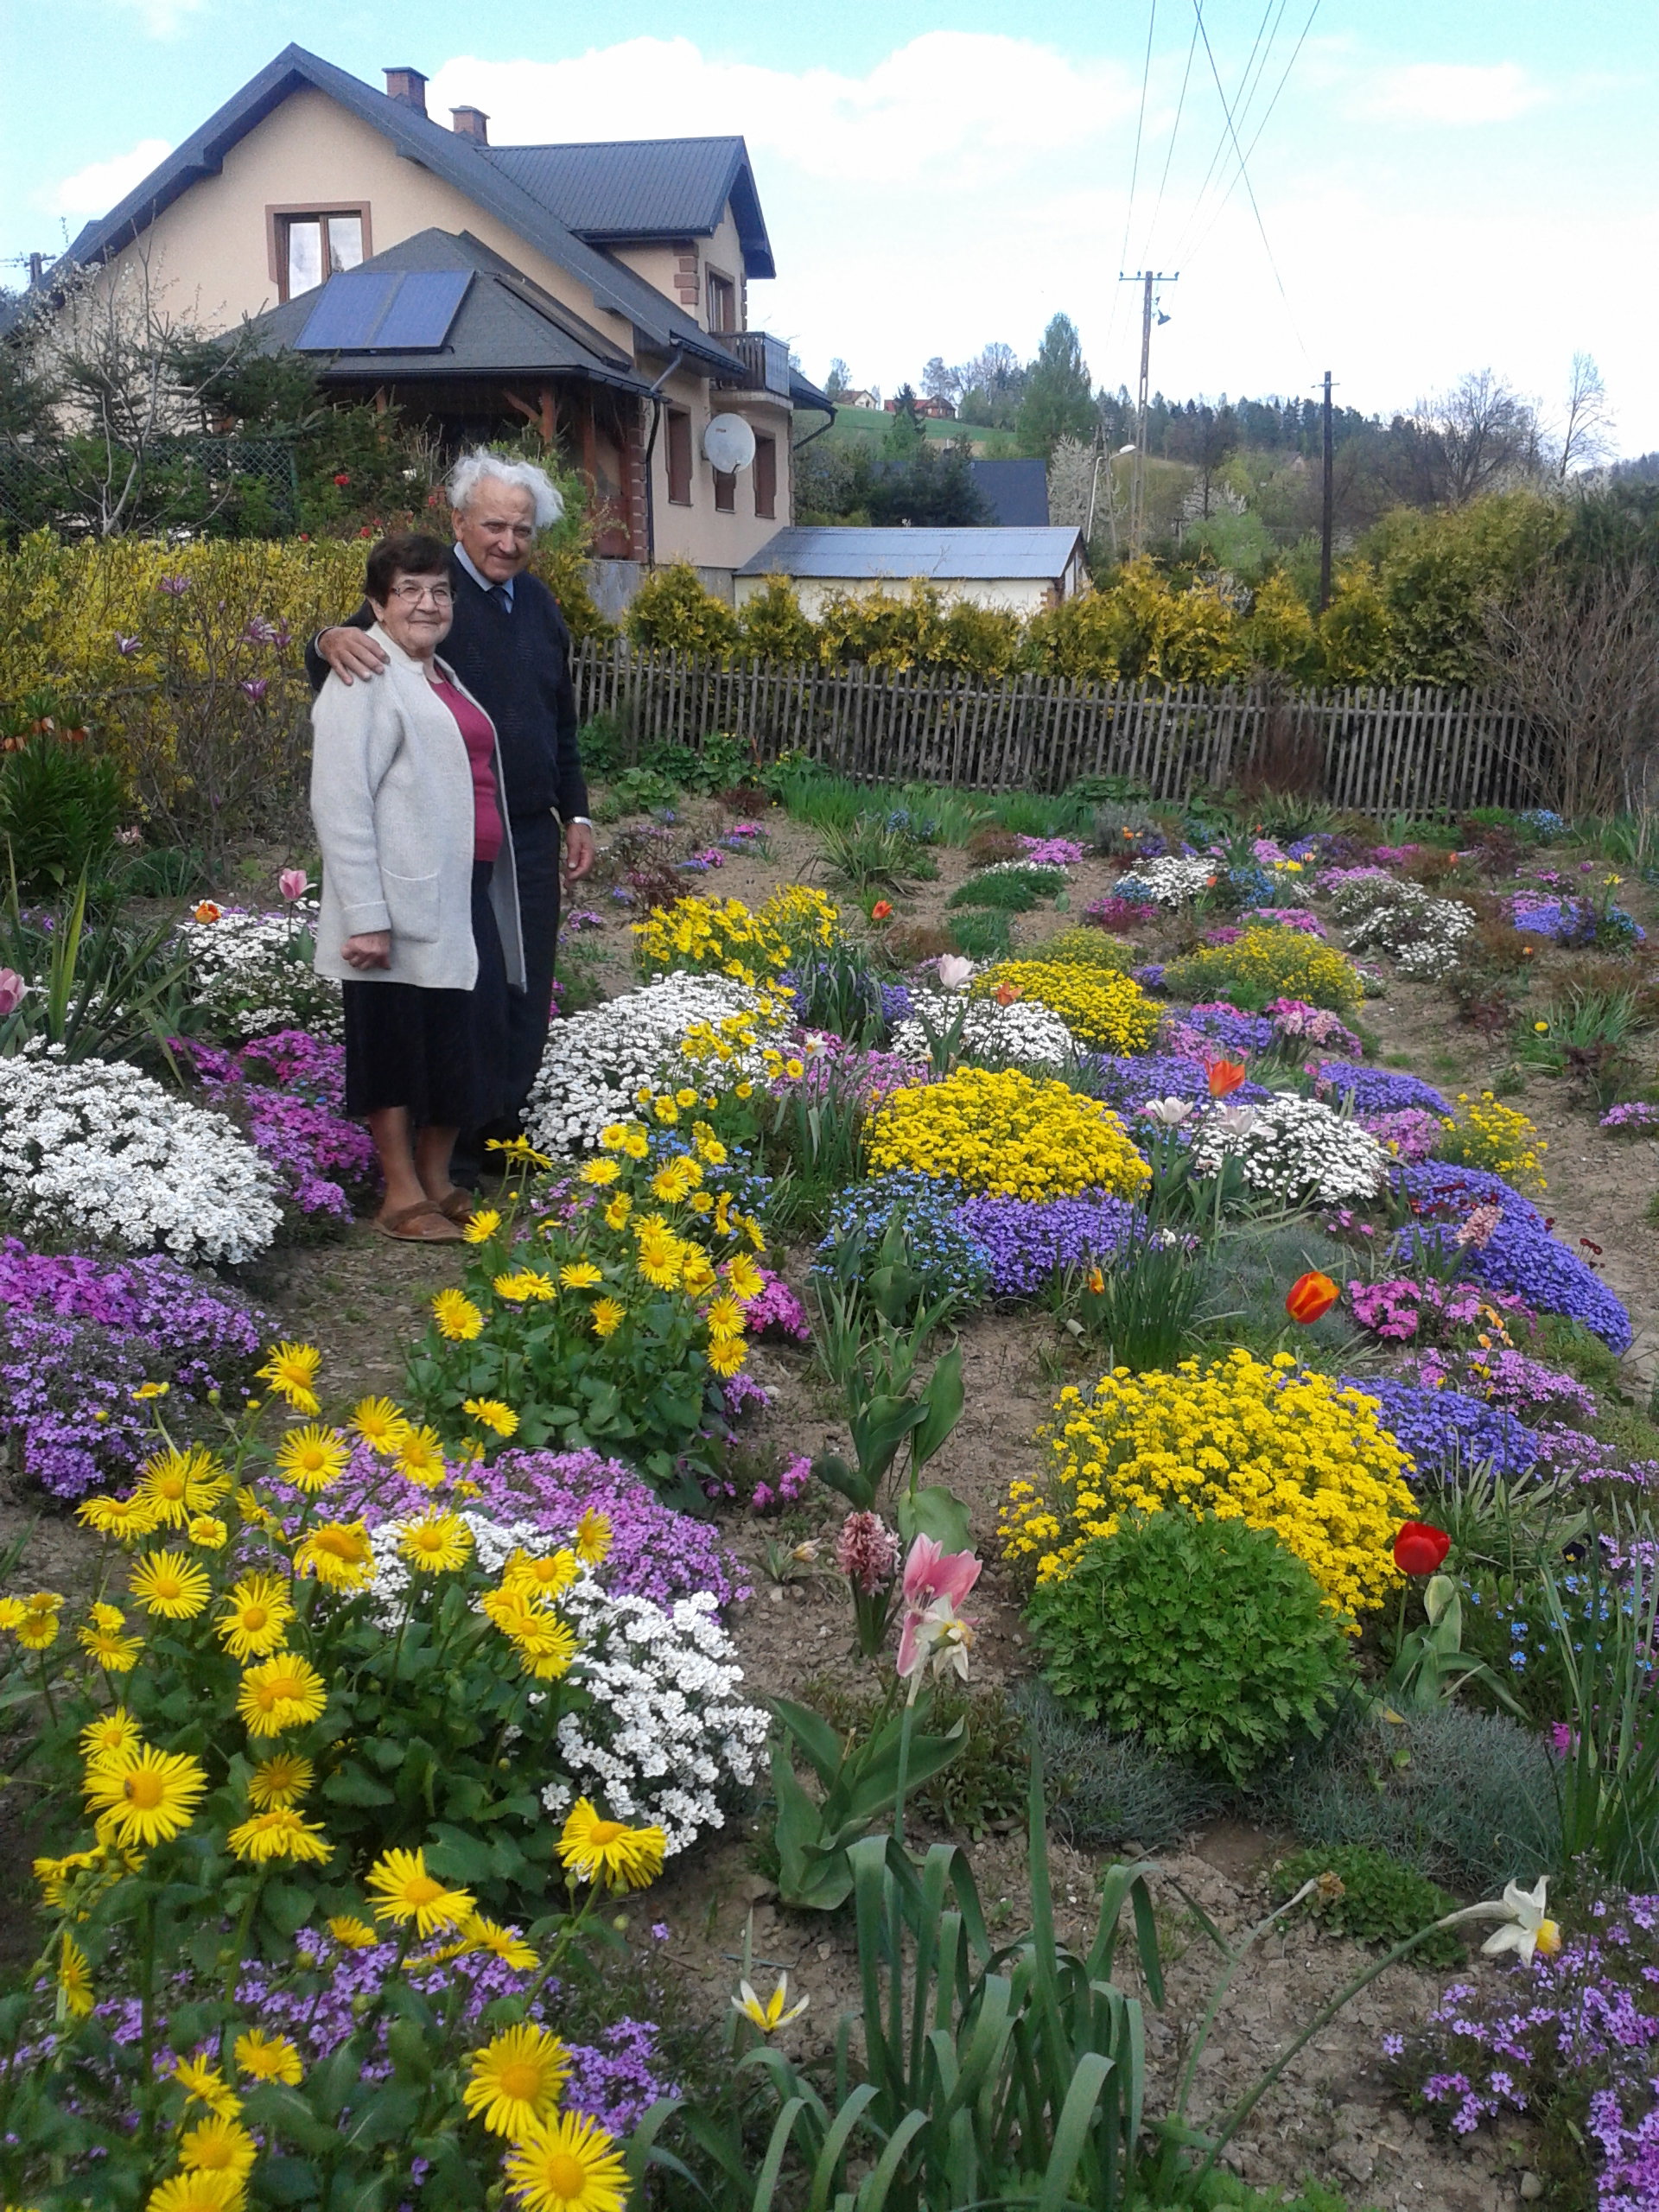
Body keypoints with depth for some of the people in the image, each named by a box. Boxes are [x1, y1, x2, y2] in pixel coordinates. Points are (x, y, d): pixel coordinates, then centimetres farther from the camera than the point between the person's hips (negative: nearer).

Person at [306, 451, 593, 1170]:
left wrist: (576, 814, 19)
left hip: (531, 835, 6)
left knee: (526, 996, 13)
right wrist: (332, 640, -38)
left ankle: (501, 1132, 28)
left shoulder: (538, 603, 11)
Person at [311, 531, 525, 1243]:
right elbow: (340, 804, -16)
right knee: (399, 1042, 2)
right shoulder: (366, 678, -9)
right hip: (404, 900, -9)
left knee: (470, 1038, 12)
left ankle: (437, 1179, 26)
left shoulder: (441, 675, 18)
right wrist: (365, 917, -20)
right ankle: (402, 1195, 14)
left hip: (467, 893, 9)